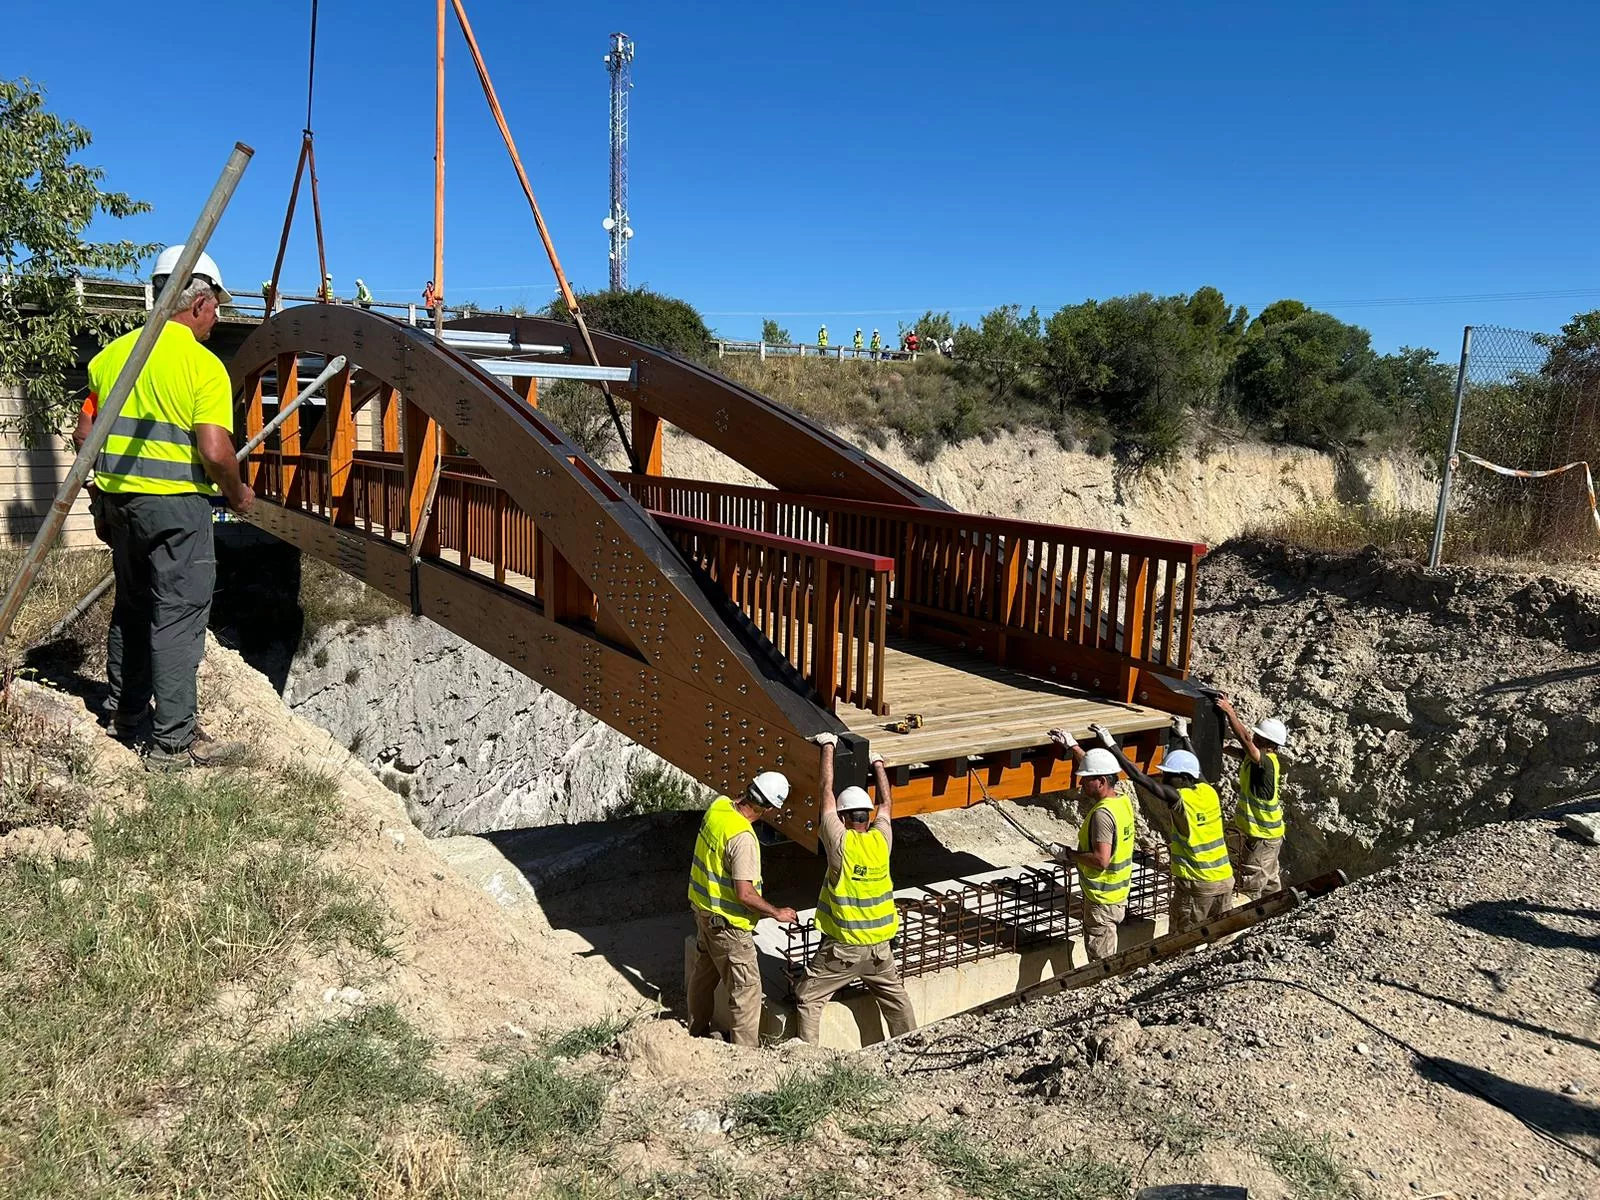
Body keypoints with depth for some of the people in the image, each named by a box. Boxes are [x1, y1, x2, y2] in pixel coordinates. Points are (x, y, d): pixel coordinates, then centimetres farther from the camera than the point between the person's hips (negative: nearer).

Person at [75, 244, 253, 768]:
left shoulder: (112, 353, 9)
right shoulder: (202, 364, -12)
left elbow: (84, 433, 12)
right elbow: (214, 451, -20)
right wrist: (238, 494, -4)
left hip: (119, 500, 8)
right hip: (176, 504, -7)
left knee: (132, 607, 21)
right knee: (178, 617, -2)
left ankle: (124, 715, 34)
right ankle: (174, 741, 1)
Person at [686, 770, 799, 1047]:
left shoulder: (718, 805, -9)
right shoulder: (742, 838, -31)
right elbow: (744, 894, -28)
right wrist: (777, 913, -16)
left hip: (703, 907, 9)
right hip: (727, 921, -9)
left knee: (703, 973, 25)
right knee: (746, 986, 3)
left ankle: (697, 1031, 43)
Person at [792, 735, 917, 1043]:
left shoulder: (840, 842, -16)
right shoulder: (881, 840, -6)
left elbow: (827, 792, -7)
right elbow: (887, 804, 13)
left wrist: (828, 747, 3)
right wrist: (878, 764, 26)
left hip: (842, 947, -4)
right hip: (880, 945, 5)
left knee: (808, 999, 6)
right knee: (895, 997, 21)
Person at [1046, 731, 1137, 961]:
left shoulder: (1102, 813, -25)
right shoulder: (1122, 798, 3)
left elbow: (1101, 860, -29)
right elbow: (1096, 767, 21)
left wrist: (1069, 855, -17)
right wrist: (1073, 746, 26)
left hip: (1102, 898, -9)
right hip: (1118, 892, 9)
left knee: (1100, 960, 1)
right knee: (1107, 957, 19)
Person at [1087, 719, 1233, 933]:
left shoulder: (1177, 799, -15)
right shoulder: (1208, 792, 3)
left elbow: (1139, 777, -19)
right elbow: (1194, 766, 23)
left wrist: (1111, 745, -16)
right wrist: (1184, 736, 39)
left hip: (1196, 884, -7)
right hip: (1225, 879, 7)